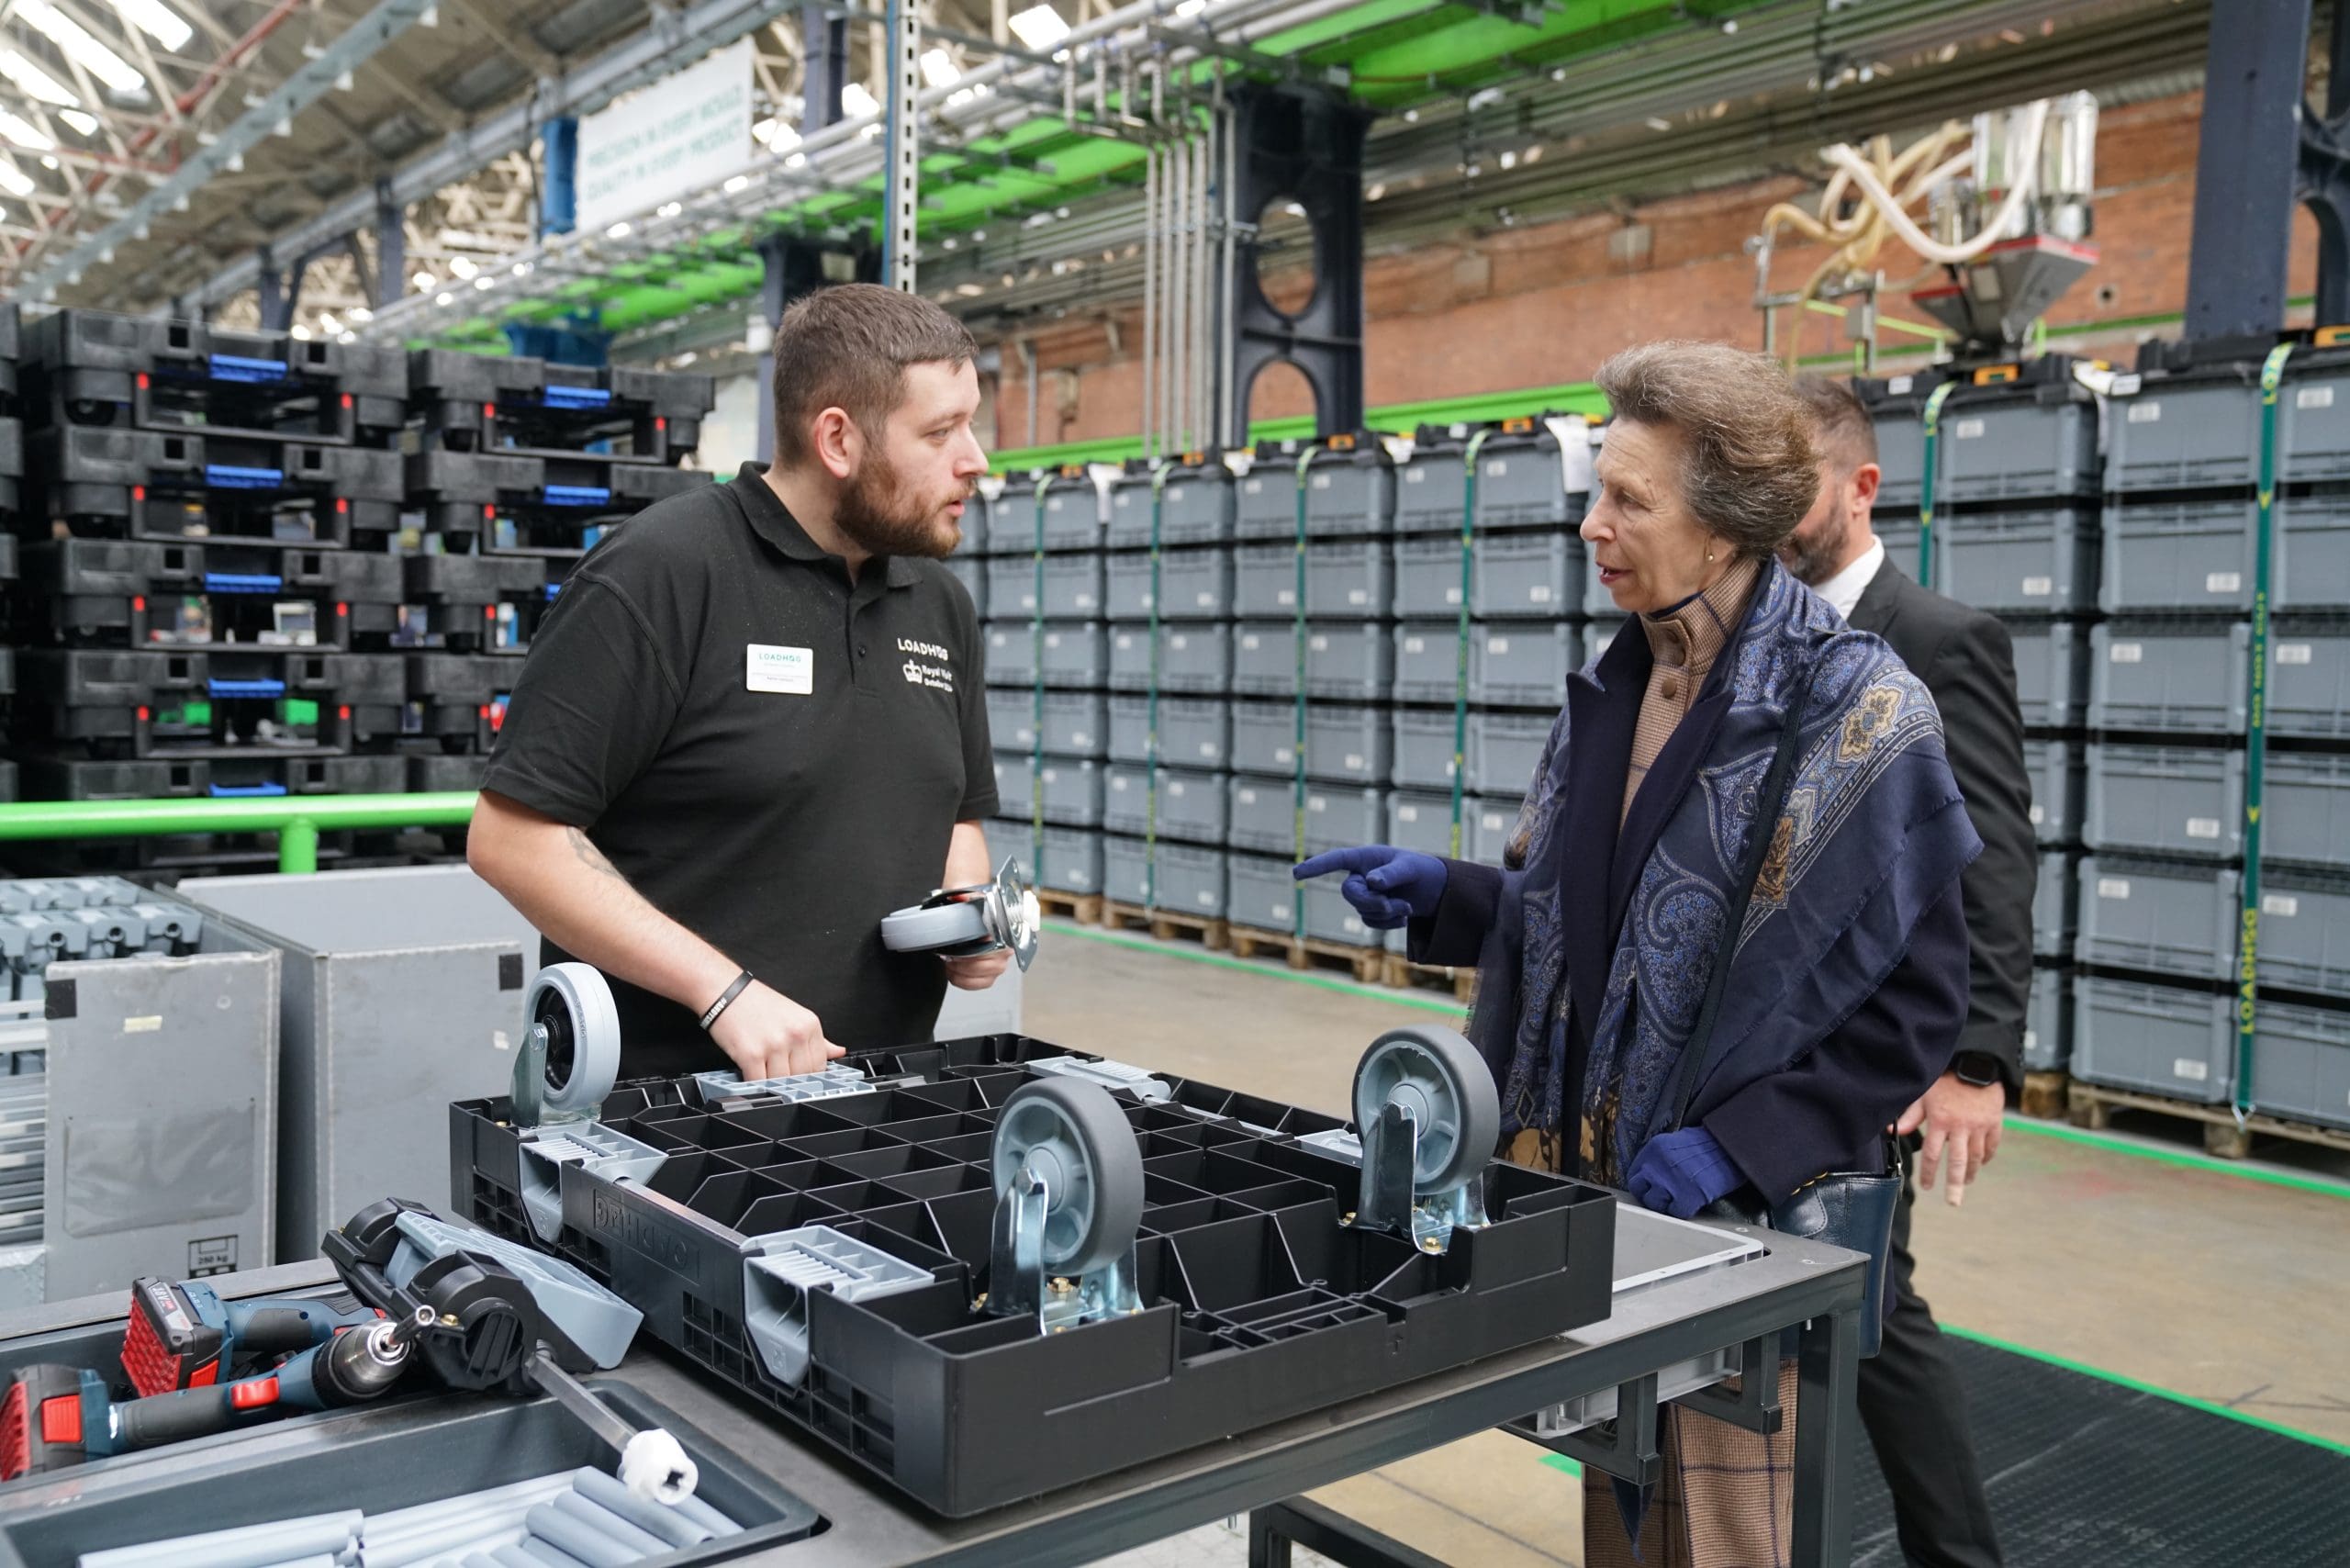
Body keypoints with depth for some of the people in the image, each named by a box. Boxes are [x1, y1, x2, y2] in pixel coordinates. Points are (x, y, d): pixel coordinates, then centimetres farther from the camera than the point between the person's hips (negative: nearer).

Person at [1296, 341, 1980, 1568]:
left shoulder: (1853, 711, -14)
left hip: (1751, 1223, -6)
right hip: (1599, 1187, 6)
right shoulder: (1611, 689, 6)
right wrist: (1443, 897, -1)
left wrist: (1739, 1143, -20)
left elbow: (1917, 999, -13)